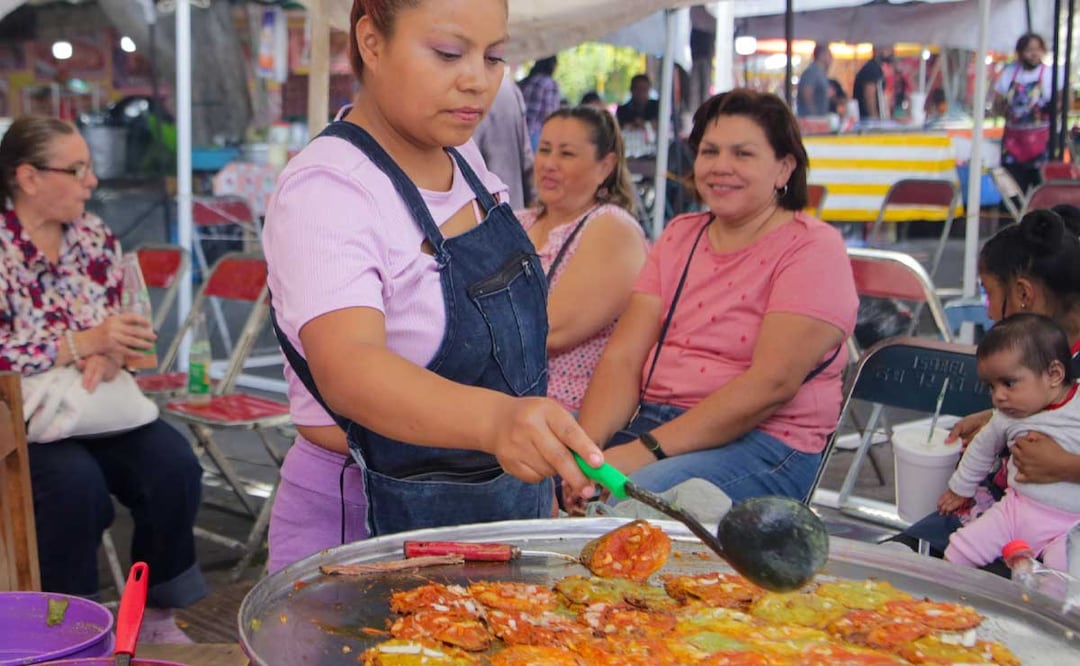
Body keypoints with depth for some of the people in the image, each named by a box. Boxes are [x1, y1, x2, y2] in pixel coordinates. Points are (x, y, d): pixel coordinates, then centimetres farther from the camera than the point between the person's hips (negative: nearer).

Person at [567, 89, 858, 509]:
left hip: (761, 442, -5)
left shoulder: (814, 249, -4)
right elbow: (623, 356, 5)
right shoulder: (679, 236, 15)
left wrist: (648, 449, -22)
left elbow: (773, 383, -17)